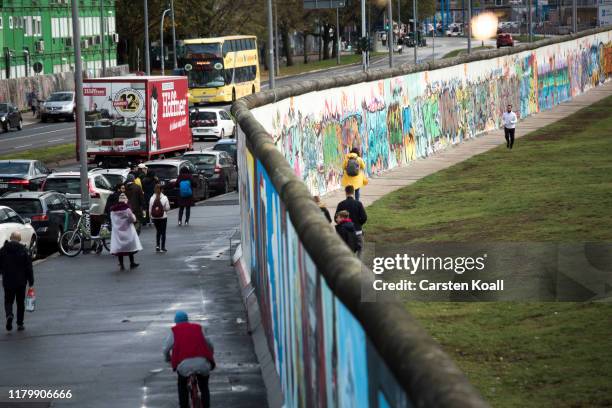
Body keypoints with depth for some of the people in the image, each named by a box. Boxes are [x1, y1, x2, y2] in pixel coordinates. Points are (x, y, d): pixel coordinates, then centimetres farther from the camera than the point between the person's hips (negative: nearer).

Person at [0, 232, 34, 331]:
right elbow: (29, 268, -6)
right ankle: (20, 324, 13)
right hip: (21, 282, 0)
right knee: (20, 303, 11)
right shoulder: (24, 251, -7)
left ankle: (9, 315, -19)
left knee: (8, 301, 10)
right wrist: (31, 281, 1)